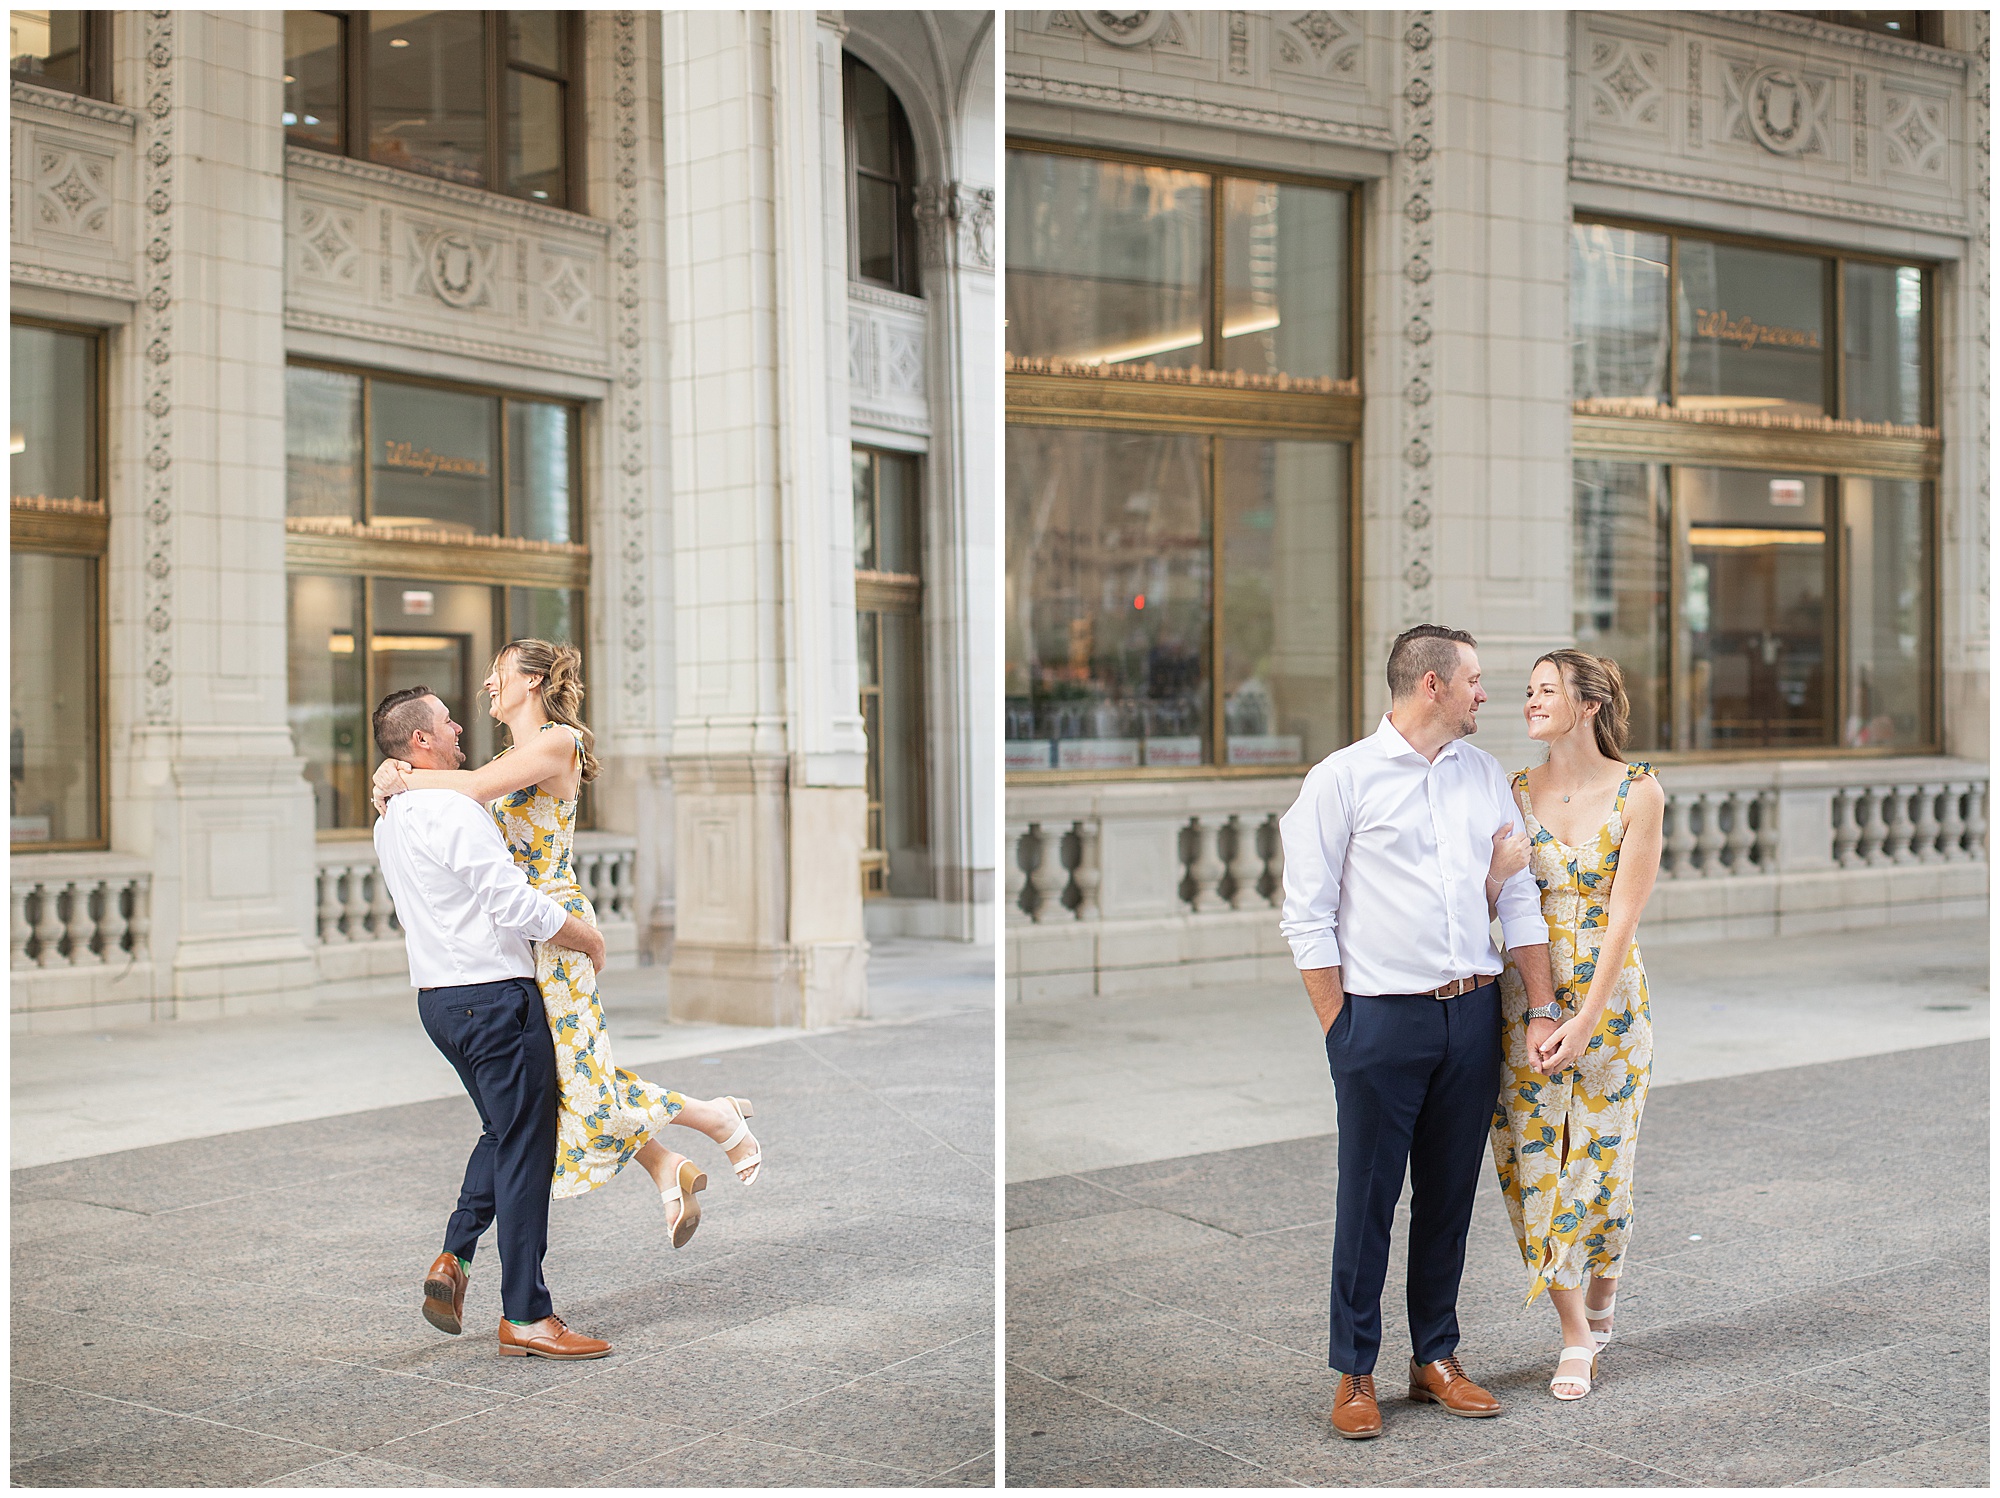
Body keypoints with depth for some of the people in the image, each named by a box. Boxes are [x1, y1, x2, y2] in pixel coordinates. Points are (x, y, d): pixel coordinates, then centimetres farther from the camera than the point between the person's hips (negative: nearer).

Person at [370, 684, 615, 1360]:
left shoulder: (391, 822, 12)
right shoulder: (453, 813, -18)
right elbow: (518, 906, -22)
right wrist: (590, 939, -7)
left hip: (437, 996, 9)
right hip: (494, 995, -9)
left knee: (503, 1132, 23)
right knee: (525, 1149, -2)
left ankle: (455, 1257, 9)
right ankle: (525, 1317, 2)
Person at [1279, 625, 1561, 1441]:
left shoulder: (1485, 775, 12)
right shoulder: (1341, 778, -4)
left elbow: (1520, 898, 13)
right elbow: (1308, 919, -5)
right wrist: (1340, 1031, -9)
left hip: (1474, 1014, 5)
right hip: (1382, 1016, -5)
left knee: (1450, 1192, 11)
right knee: (1368, 1197, 1)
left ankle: (1435, 1357, 23)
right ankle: (1355, 1372, 11)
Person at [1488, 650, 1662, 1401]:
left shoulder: (1637, 791, -7)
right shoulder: (1517, 793, 2)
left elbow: (1623, 915, -11)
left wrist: (1584, 1020, -15)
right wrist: (1538, 1014, -12)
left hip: (1609, 995, -2)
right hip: (1527, 1000, 3)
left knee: (1598, 1159, 3)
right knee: (1532, 1158, -1)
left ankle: (1599, 1303, 31)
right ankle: (1576, 1335, 12)